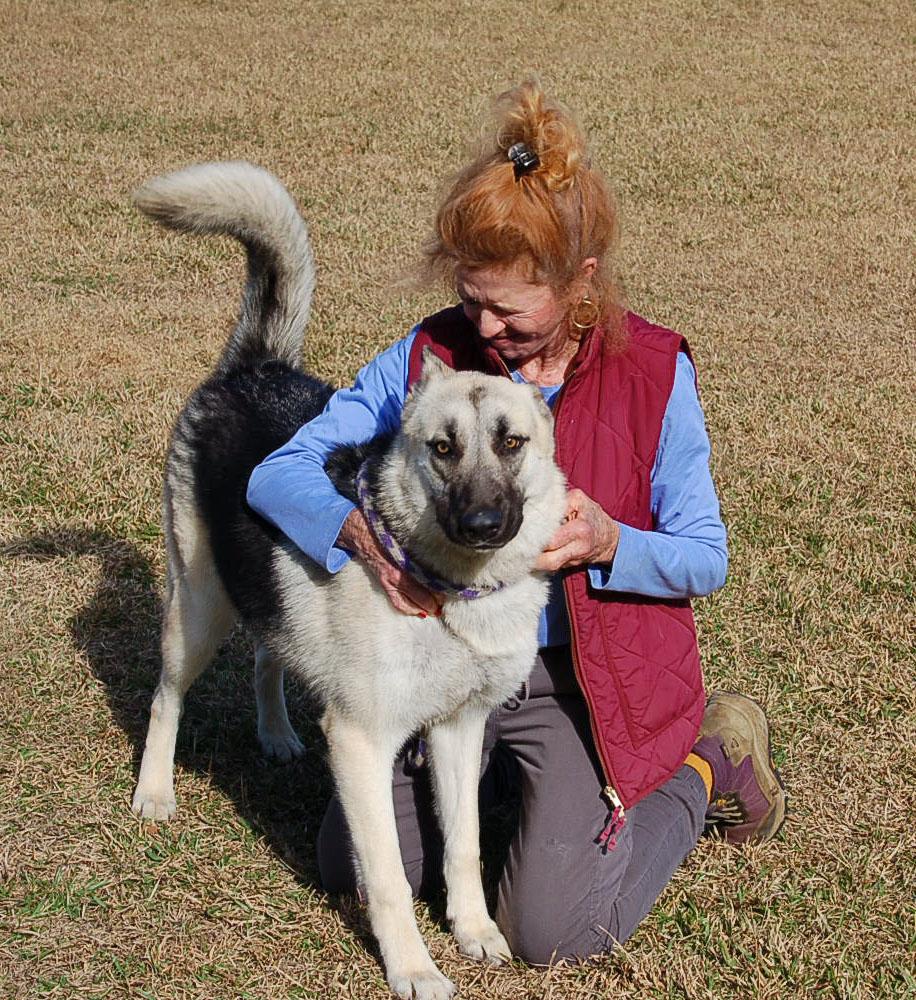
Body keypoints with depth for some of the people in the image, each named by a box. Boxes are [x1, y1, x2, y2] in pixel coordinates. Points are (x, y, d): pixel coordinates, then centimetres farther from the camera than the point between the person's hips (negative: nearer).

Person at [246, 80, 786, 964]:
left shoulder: (654, 372, -14)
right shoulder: (428, 356, -9)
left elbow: (705, 559, -8)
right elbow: (277, 474, -12)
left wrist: (608, 542, -30)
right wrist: (358, 529, -34)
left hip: (591, 680, -4)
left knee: (548, 931, -11)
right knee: (348, 866, 3)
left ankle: (702, 768, 14)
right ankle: (518, 770, 26)